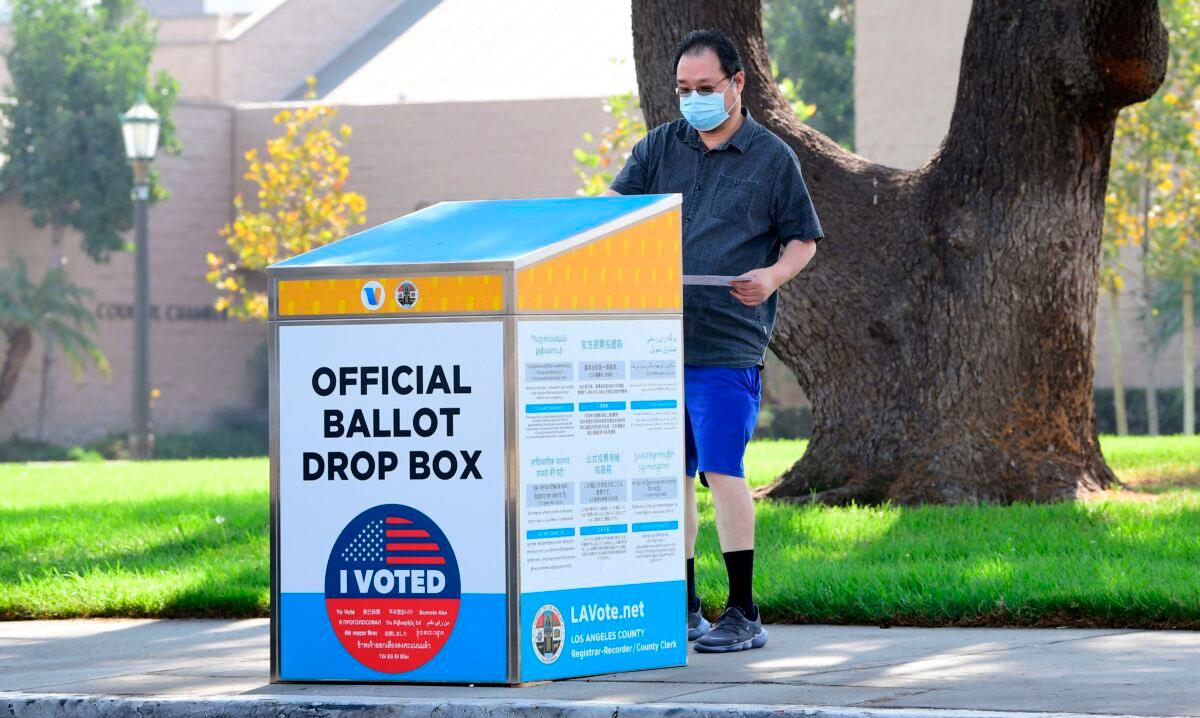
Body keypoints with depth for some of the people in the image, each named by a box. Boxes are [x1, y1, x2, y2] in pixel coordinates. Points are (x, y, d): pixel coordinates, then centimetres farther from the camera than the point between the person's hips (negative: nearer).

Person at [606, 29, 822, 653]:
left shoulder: (772, 157, 4)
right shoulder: (659, 148, 13)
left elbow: (804, 239, 7)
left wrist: (772, 277, -12)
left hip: (728, 344, -4)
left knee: (721, 469, -11)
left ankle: (743, 613, -7)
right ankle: (683, 609, 17)